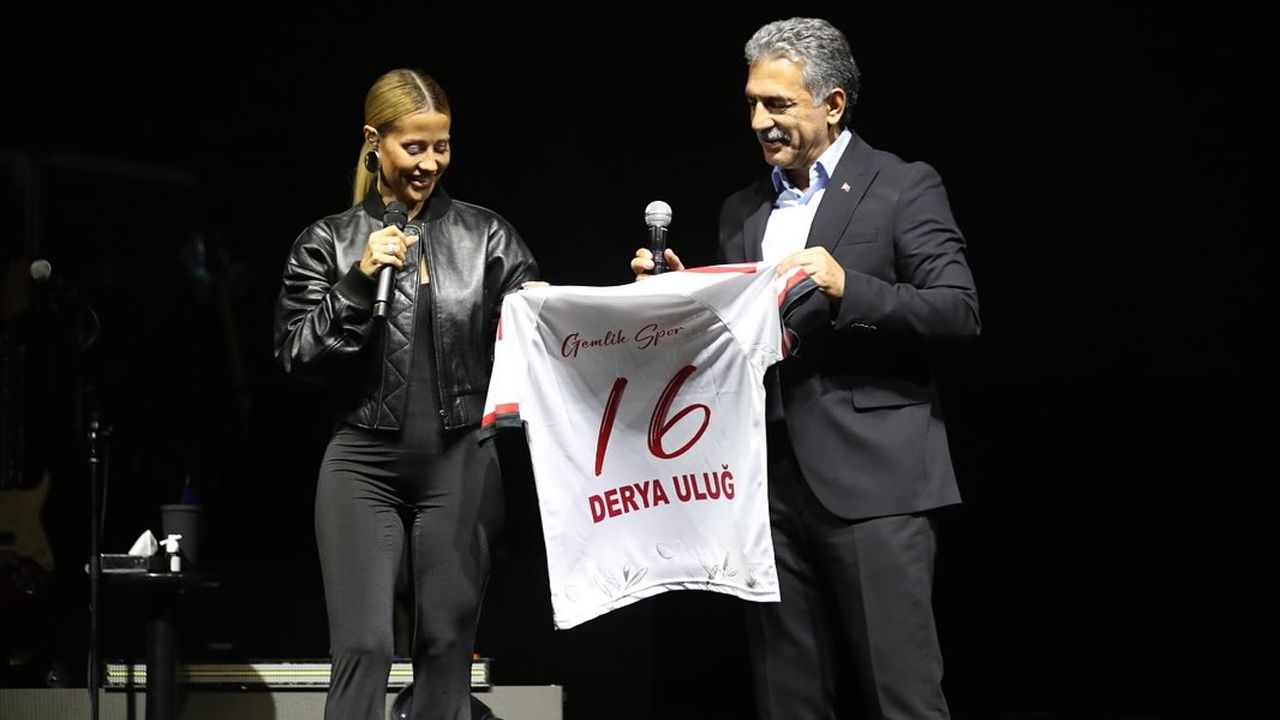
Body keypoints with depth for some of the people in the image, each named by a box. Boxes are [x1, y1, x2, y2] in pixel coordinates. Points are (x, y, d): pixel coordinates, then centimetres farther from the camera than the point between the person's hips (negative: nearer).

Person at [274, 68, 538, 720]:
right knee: (363, 645, -9)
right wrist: (359, 282, -12)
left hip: (460, 463, 1)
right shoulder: (329, 242, 6)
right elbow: (295, 354, -1)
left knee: (447, 642, 4)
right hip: (363, 465, -1)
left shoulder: (486, 236, 7)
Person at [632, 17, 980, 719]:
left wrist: (848, 287, -20)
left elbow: (959, 311, -9)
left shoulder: (902, 188, 0)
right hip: (771, 479, 6)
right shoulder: (742, 212, 18)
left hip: (869, 477, -6)